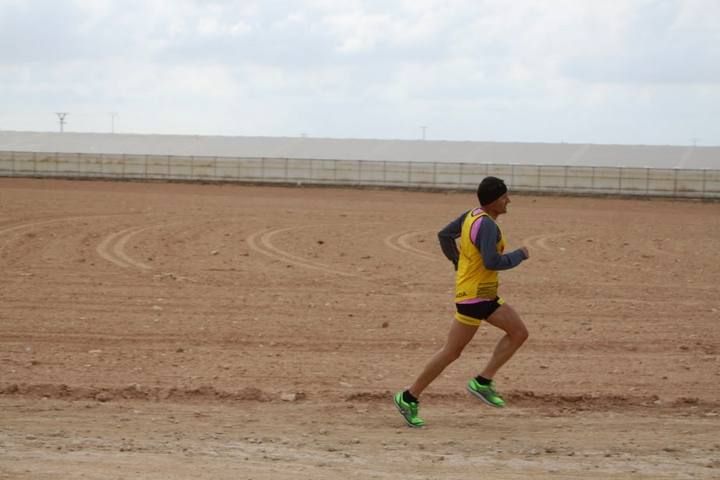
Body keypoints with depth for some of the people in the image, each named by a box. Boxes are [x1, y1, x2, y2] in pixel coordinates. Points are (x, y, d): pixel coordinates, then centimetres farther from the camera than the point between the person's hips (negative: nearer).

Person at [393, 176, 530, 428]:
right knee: (452, 352, -3)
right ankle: (409, 398, 5)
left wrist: (458, 262, 23)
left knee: (519, 332, 7)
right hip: (474, 295, -10)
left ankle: (483, 382, 6)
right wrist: (519, 255, -14)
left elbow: (444, 235, 17)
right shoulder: (487, 225, -22)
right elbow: (492, 262, -29)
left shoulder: (471, 215, 7)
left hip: (486, 295, 10)